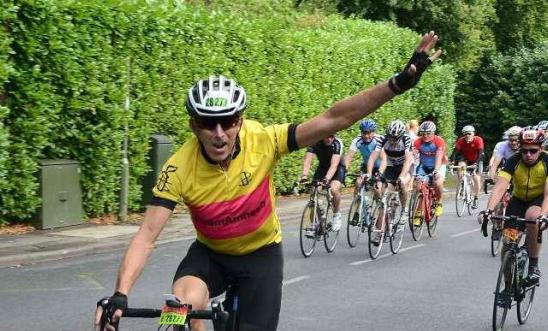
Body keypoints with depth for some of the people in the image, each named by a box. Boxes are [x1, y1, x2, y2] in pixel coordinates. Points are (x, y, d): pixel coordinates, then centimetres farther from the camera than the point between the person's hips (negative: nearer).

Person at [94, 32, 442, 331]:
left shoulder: (262, 142, -26)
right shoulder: (180, 168, -26)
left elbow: (333, 120, -32)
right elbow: (147, 235, -28)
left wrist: (399, 83, -42)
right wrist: (120, 295, -41)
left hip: (261, 252, 0)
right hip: (210, 253, 0)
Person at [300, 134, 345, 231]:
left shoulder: (337, 143, -30)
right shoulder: (315, 142, -24)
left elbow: (334, 165, -39)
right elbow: (307, 161, -33)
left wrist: (327, 178, -55)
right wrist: (304, 175, -51)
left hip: (338, 168, -3)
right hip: (322, 167, 3)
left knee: (334, 189, -30)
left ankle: (337, 215, -5)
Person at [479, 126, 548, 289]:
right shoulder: (514, 161, -22)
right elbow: (499, 187, -32)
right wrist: (488, 211, -48)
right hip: (518, 200, 2)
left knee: (532, 217, -36)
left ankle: (533, 265, -21)